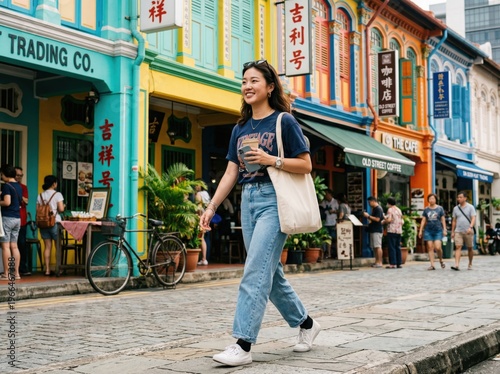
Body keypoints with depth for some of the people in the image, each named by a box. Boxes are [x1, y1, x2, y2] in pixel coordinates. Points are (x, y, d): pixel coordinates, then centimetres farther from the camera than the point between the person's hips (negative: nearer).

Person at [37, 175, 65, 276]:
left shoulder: (40, 196, 8)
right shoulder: (57, 194, -7)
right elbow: (61, 209, -13)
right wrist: (63, 206, 7)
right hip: (55, 222, -4)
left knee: (47, 247, 6)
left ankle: (47, 270, 4)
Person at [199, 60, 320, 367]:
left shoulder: (284, 121, -3)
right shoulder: (240, 129, 15)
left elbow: (306, 165, -6)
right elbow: (231, 173, 13)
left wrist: (271, 160, -19)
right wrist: (212, 206, 6)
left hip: (274, 200, -7)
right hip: (248, 200, 7)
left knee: (256, 272, -14)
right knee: (271, 272, 12)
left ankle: (244, 345, -13)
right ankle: (306, 323, 30)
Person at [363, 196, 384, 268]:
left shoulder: (378, 209, -11)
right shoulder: (374, 209, 19)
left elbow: (377, 219, -19)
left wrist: (368, 216, -14)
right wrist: (368, 217, 11)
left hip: (377, 230, -10)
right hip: (373, 230, 10)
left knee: (378, 246, -9)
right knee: (374, 247, 10)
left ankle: (379, 262, -8)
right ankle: (377, 262, 14)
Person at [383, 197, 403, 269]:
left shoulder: (390, 209, -7)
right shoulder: (399, 210, 14)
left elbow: (389, 219, -17)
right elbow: (402, 221, 15)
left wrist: (383, 221, -1)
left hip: (392, 230, -7)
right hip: (399, 230, 7)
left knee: (392, 247, -5)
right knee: (398, 247, 9)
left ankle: (393, 264, -8)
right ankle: (399, 263, 9)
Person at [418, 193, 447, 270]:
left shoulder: (440, 208, 4)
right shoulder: (426, 210, 9)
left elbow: (443, 220, 6)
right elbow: (423, 220, 11)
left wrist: (444, 230, 0)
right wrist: (420, 230, 6)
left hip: (438, 231, -2)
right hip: (428, 231, 2)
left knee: (438, 247, -12)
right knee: (430, 247, -1)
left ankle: (441, 260, 15)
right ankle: (432, 265, 3)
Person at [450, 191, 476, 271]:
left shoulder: (470, 207, -1)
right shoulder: (456, 208, 9)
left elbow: (473, 218, -9)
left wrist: (470, 227, -25)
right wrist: (452, 232, 13)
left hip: (468, 232, -2)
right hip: (458, 231, 2)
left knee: (470, 248, 9)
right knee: (458, 247, -11)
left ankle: (470, 264, 24)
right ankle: (457, 265, -20)